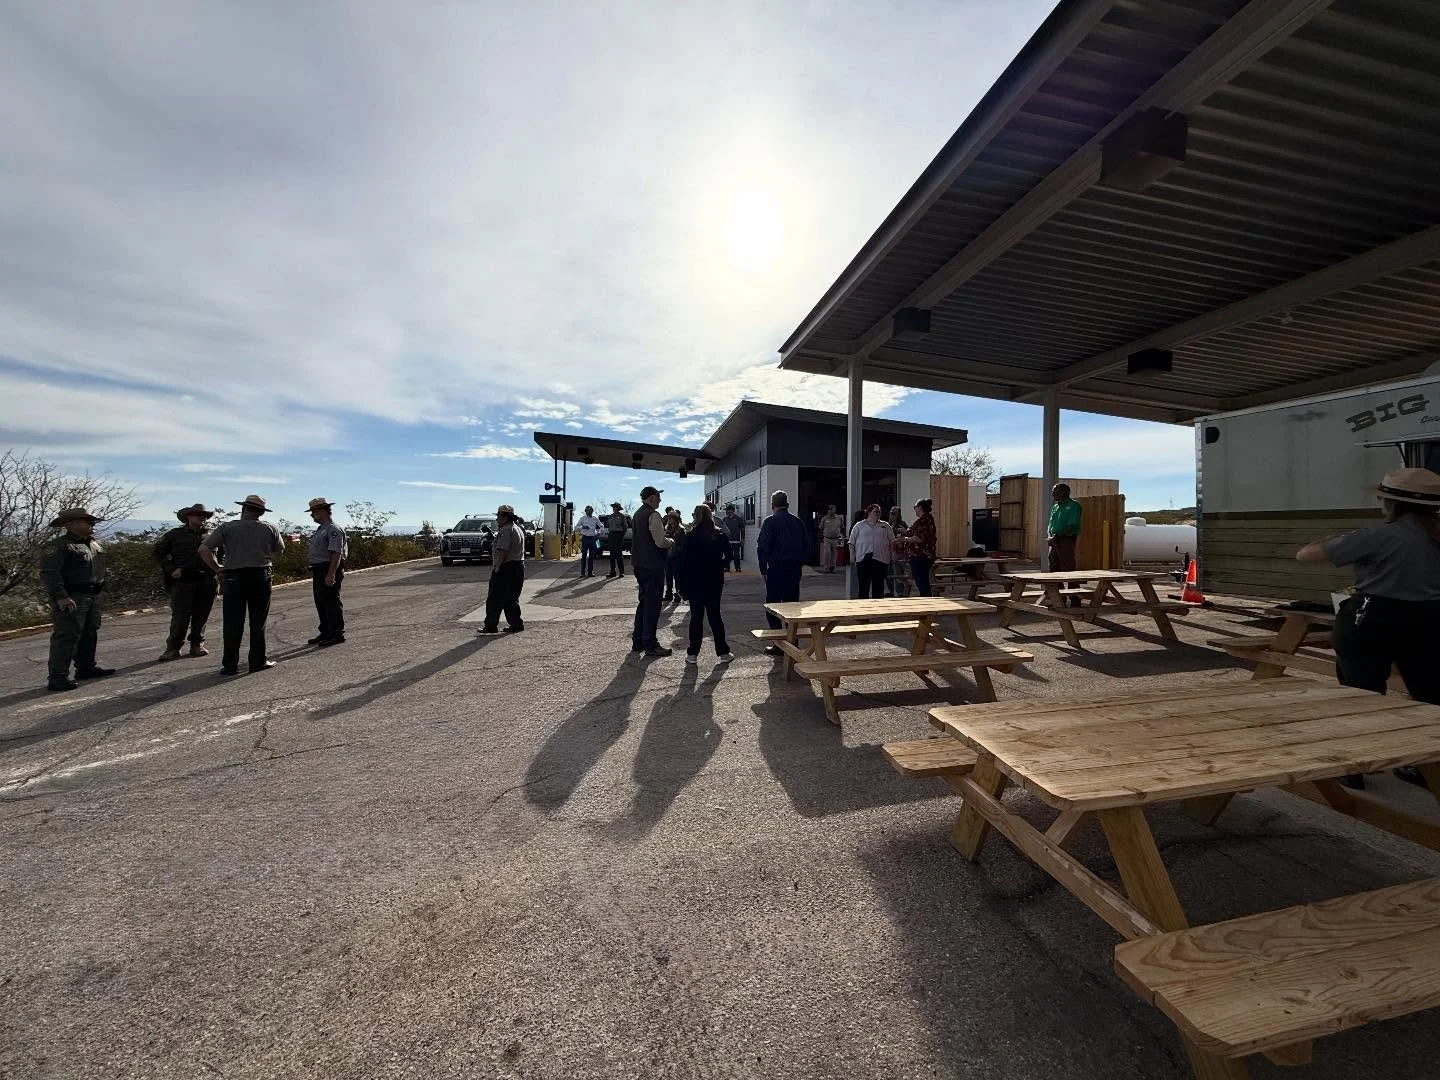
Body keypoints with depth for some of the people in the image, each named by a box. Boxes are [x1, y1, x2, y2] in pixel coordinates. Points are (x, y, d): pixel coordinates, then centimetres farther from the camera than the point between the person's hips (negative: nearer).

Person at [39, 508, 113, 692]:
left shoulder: (95, 544, 15)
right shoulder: (58, 546, -12)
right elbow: (49, 573, -19)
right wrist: (61, 597, -25)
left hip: (93, 597, 9)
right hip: (71, 599, -8)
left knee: (90, 634, 16)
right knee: (66, 637, -8)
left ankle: (86, 667, 27)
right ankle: (58, 678, -5)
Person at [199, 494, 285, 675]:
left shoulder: (226, 527, -2)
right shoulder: (269, 528, 2)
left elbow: (203, 549, -7)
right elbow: (279, 550, 15)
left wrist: (216, 568, 3)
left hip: (234, 578, 0)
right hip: (261, 577, 1)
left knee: (233, 624, 6)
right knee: (258, 623, 8)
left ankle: (230, 665, 10)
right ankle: (258, 661, 12)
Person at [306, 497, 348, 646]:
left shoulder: (334, 529, -15)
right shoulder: (320, 529, 17)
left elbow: (336, 553, -23)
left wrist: (331, 574, -28)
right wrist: (314, 570, 21)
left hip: (329, 571, -10)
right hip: (318, 571, 10)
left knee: (332, 602, -4)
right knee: (321, 603, 15)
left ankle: (336, 634, 3)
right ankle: (325, 633, 25)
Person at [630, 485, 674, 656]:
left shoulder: (637, 514, 13)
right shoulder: (653, 515, -15)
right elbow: (661, 542, -21)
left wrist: (665, 538, 18)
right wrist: (672, 541, -2)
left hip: (639, 564, 9)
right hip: (653, 565, -9)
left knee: (643, 602, 18)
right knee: (652, 604, -1)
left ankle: (637, 642, 25)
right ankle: (650, 645, 6)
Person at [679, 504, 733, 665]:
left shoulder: (690, 536, -8)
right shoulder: (720, 535, -1)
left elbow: (684, 560, -10)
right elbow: (728, 555, -3)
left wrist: (684, 581, -4)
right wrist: (719, 566, 10)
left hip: (695, 582, -2)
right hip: (715, 581, 2)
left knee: (696, 616, 6)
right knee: (714, 615, 11)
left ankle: (692, 654, 10)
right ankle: (723, 653, 14)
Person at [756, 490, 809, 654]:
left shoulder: (770, 521, -7)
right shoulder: (798, 522, 8)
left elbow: (762, 547, -12)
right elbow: (807, 546, 10)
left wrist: (763, 568, -4)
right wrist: (799, 563, 16)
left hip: (776, 568, -5)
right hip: (795, 569, 5)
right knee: (792, 605, 11)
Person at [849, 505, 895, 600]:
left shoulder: (885, 526, 16)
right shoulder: (859, 526, 10)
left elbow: (892, 541, 15)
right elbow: (852, 542, 8)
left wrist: (893, 554, 4)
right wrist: (852, 555, -1)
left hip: (881, 559, 2)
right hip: (863, 559, -1)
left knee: (878, 585, 4)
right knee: (863, 585, -1)